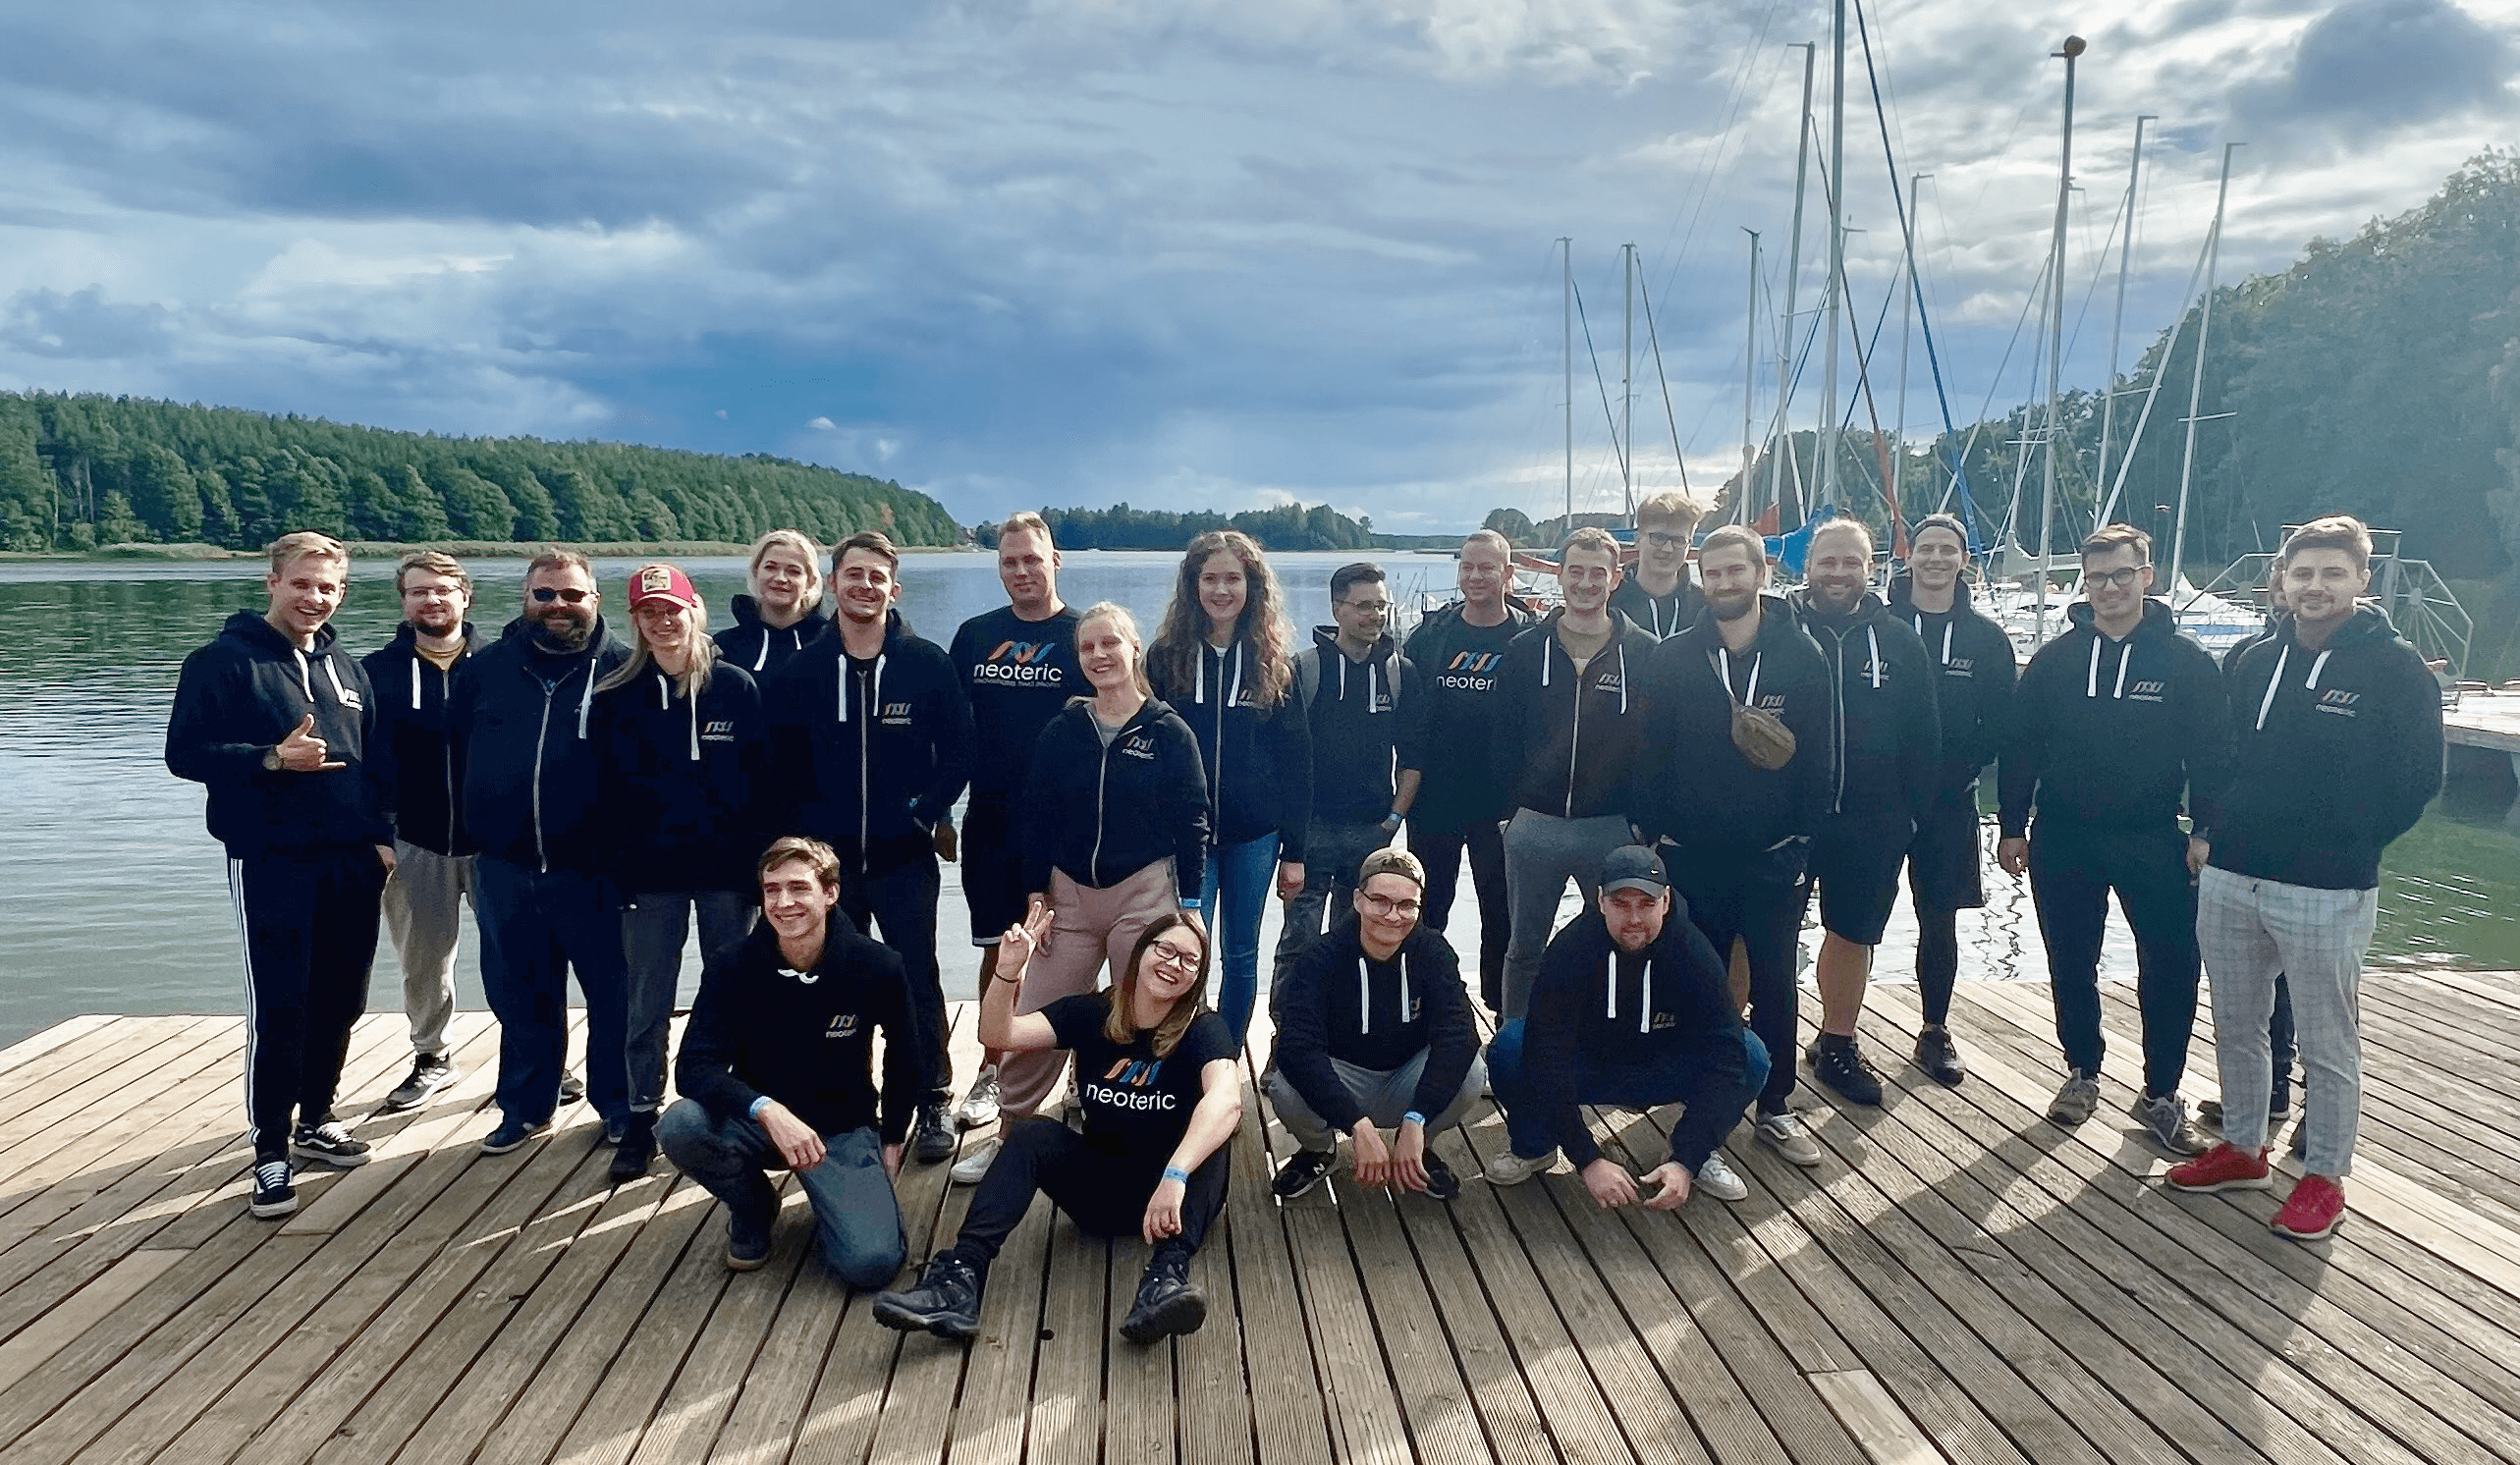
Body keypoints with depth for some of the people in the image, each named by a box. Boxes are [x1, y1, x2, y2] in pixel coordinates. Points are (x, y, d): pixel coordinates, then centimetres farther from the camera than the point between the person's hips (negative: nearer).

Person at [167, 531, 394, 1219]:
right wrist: (272, 758, -21)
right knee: (277, 1009, -6)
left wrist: (381, 836, 11)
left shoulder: (345, 668, 14)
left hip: (350, 862, 6)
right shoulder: (223, 662, -4)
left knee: (340, 1001, 12)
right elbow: (184, 753, -8)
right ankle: (270, 1154, 2)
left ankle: (315, 1119, 28)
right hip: (271, 861, -6)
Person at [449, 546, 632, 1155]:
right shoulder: (487, 668, 8)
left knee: (613, 994, 6)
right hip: (505, 871, 4)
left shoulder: (621, 669, -3)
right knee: (520, 997, 15)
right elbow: (456, 751, 14)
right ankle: (526, 1107, 30)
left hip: (594, 871, -3)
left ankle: (620, 1107, 22)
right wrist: (476, 829, 7)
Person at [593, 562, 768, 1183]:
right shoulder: (616, 698, 3)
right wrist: (616, 866, -3)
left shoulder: (736, 688, 0)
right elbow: (609, 790, 4)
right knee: (647, 1005, 6)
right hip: (649, 873, 1)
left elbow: (761, 781, 0)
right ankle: (641, 1119, 18)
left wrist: (757, 864, -6)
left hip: (726, 871, -1)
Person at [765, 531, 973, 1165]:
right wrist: (803, 823, -3)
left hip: (904, 856, -2)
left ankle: (933, 1104, 16)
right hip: (827, 855, 2)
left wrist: (928, 810, -10)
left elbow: (957, 751, 0)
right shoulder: (801, 670, 2)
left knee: (918, 981, 3)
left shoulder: (928, 664, -3)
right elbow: (780, 758, 6)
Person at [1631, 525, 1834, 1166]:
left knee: (1775, 983, 7)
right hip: (1692, 854, 1)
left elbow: (1819, 758, -1)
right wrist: (1653, 829, -4)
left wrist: (1805, 832, -6)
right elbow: (1651, 753, 0)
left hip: (1774, 856, 0)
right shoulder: (1672, 659, 0)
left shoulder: (1802, 656, -2)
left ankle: (1775, 1108, 20)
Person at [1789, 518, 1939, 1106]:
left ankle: (1837, 1044, 30)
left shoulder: (1898, 640, 3)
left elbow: (1922, 736, 6)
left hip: (1871, 822, 3)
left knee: (1853, 933, 14)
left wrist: (1914, 809, 0)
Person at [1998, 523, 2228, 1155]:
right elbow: (2021, 748, 6)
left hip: (2153, 842, -2)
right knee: (2071, 965, 11)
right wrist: (2013, 826, 4)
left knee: (2171, 969, -2)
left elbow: (2211, 754, -2)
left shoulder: (2185, 659, -2)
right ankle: (2082, 1073, 29)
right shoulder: (2055, 658, 3)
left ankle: (2161, 1094, 14)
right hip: (2063, 841, 2)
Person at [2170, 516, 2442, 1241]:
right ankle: (2242, 1149, 31)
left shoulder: (2397, 668, -6)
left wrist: (2347, 847, -3)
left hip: (2327, 894, -5)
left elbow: (2417, 779, -4)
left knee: (2328, 1044, 6)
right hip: (2230, 881, 5)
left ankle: (2325, 1177, 19)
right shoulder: (2257, 663, 9)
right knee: (2235, 1028, 16)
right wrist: (2218, 834, 7)